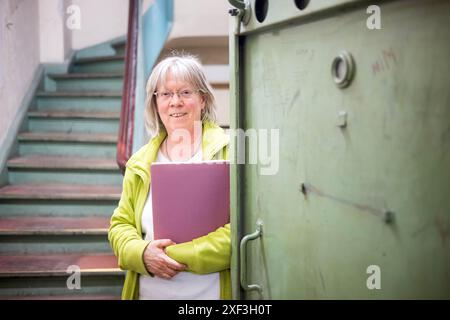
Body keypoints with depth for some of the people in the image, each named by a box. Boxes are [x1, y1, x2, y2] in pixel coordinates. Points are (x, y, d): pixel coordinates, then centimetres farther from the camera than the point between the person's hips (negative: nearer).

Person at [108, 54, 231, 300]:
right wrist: (143, 254, -11)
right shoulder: (140, 163, 7)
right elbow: (120, 226, 9)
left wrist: (177, 256, -16)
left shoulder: (228, 152, -7)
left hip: (211, 292, -3)